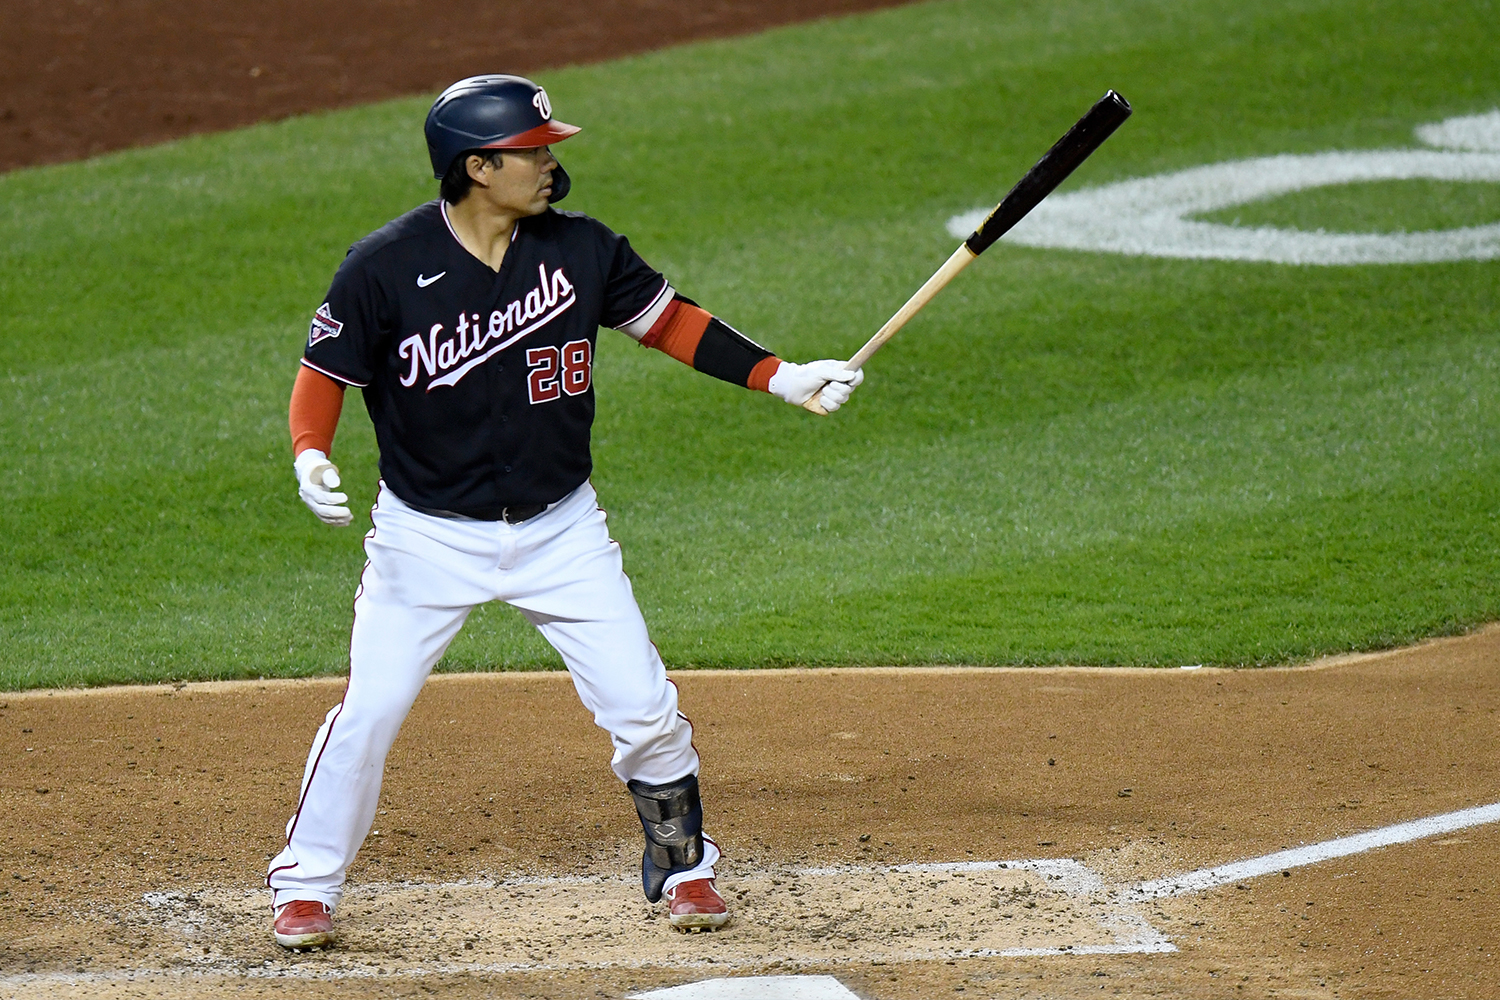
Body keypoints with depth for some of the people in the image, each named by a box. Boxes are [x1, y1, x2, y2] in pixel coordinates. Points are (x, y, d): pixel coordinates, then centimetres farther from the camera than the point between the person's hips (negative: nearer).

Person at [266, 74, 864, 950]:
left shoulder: (579, 249, -6)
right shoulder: (385, 269, -15)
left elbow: (667, 318, 6)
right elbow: (327, 371, -5)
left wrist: (780, 377, 0)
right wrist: (311, 457, -24)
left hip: (561, 529, 3)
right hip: (429, 538, -2)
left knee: (644, 707, 1)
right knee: (368, 713, -3)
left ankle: (682, 867, 23)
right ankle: (307, 884, 16)